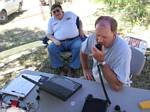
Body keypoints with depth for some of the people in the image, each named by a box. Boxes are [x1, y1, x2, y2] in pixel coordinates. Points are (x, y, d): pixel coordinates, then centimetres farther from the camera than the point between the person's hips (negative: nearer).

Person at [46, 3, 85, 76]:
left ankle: (72, 68, -21)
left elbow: (79, 21, 24)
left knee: (78, 47, -34)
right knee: (51, 48, -27)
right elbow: (49, 34, 12)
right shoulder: (51, 21, 14)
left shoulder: (70, 14, 13)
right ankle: (60, 67, -14)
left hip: (74, 40, -1)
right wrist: (54, 40, -9)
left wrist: (81, 29, 6)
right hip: (60, 42, 1)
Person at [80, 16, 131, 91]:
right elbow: (83, 51, 12)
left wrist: (102, 61, -34)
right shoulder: (94, 37, -12)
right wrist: (86, 69, 11)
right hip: (95, 79, 6)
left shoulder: (123, 50, -29)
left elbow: (117, 86, -32)